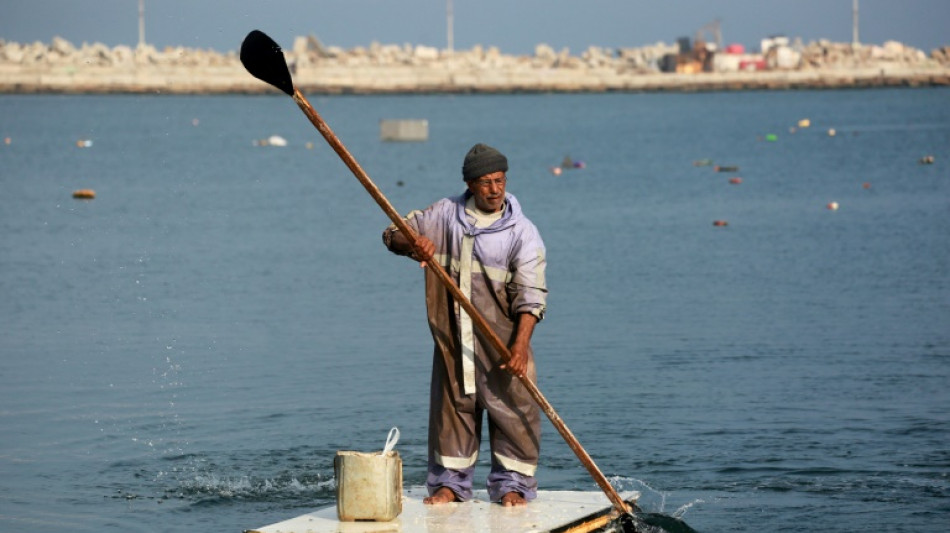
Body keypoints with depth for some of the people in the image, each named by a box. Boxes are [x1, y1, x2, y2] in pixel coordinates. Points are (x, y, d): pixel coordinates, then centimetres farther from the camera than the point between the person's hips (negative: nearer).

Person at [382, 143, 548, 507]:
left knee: (511, 406, -4)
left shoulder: (522, 232, -5)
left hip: (501, 338, -3)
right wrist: (413, 243, -16)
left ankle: (513, 483, 5)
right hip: (452, 335, 3)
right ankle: (451, 482, 17)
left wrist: (521, 345, -25)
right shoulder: (446, 214, 6)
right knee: (452, 403, 8)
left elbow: (530, 295, -13)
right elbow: (394, 234, 9)